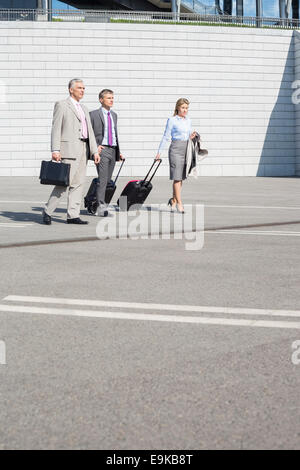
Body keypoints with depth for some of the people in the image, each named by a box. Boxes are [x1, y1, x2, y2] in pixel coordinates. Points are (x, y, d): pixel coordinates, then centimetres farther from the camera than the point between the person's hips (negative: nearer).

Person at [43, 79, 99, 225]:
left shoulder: (84, 109, 23)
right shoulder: (61, 105, 1)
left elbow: (90, 132, 20)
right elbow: (56, 128, -7)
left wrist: (95, 151, 10)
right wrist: (55, 150, -16)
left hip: (83, 149, 7)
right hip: (69, 148, -7)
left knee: (78, 183, 4)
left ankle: (73, 216, 5)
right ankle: (47, 212, 0)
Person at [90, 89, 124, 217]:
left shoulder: (114, 115, 19)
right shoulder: (94, 114, -1)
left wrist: (119, 152, 19)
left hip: (113, 150, 6)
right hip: (102, 149, -6)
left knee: (107, 179, 7)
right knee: (102, 179, -11)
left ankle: (92, 201, 17)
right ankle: (101, 206, -9)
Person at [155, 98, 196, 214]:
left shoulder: (188, 120, 14)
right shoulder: (172, 120, -3)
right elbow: (166, 137, -2)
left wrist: (191, 137, 1)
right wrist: (159, 152, -3)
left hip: (186, 149, 6)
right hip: (176, 149, -6)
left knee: (181, 177, 9)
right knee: (177, 177, -7)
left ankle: (173, 200, 22)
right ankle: (179, 203, -5)